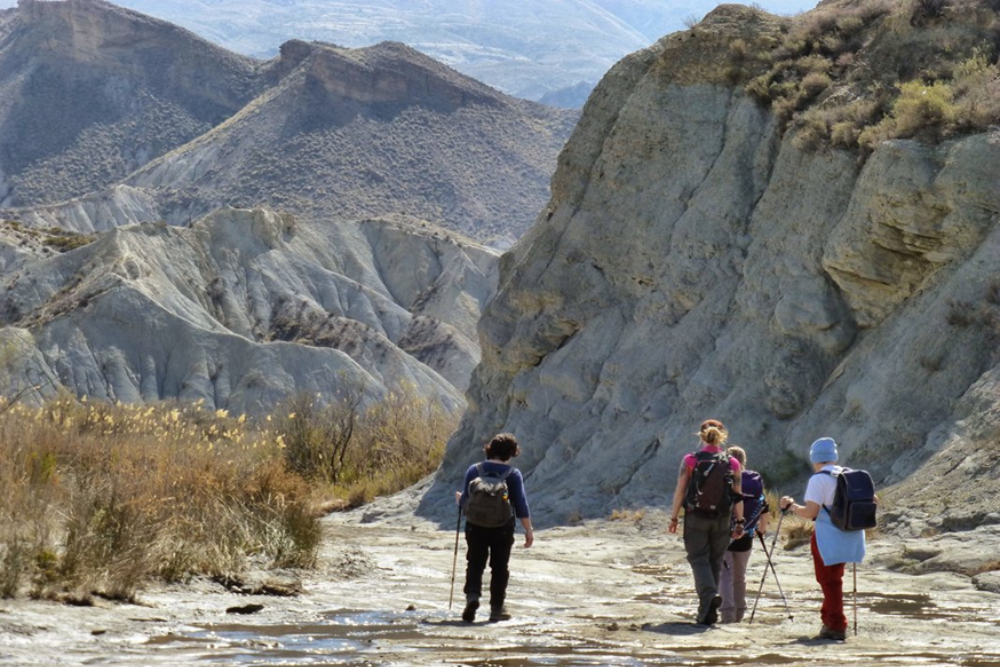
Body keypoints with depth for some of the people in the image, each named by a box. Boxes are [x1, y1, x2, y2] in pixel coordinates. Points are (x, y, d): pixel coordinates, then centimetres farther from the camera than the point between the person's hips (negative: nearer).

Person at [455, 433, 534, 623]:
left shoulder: (474, 470, -2)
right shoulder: (513, 474, -6)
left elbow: (466, 502, 0)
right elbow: (521, 505, -7)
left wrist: (459, 498, 24)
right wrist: (529, 530, 0)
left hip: (476, 527, 1)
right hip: (503, 528, -1)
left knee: (475, 564, 9)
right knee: (499, 567, 11)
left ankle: (472, 595, -16)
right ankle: (497, 608, 12)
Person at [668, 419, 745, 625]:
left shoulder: (690, 461, -5)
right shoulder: (732, 464, -1)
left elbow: (680, 491, -5)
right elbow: (738, 497, -1)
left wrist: (674, 517, 3)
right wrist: (740, 523, 6)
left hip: (695, 518, -2)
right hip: (722, 520, 2)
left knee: (699, 559, 2)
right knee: (715, 562, 12)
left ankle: (709, 595, -26)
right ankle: (707, 611, 16)